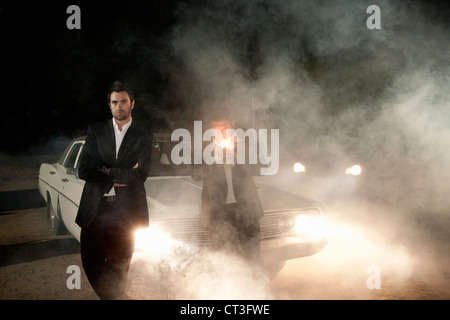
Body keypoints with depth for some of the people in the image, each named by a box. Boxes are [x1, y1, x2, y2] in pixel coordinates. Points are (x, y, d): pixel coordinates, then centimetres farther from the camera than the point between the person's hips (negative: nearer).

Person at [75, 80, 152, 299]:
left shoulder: (143, 137, 4)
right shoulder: (96, 132, 7)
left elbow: (139, 175, -8)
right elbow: (83, 171, -3)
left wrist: (106, 170, -6)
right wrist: (117, 179, -9)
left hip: (125, 210, -1)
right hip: (95, 208, 2)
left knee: (119, 266, 4)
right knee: (91, 262, 4)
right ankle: (111, 296, 27)